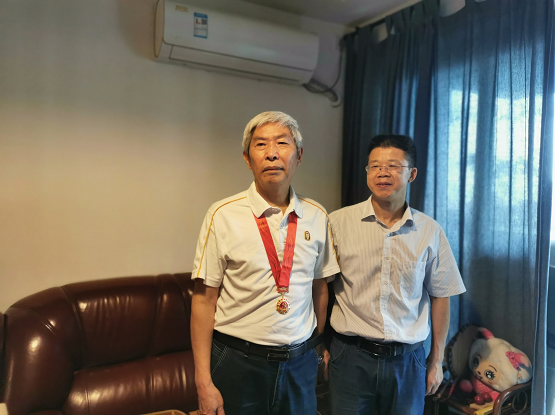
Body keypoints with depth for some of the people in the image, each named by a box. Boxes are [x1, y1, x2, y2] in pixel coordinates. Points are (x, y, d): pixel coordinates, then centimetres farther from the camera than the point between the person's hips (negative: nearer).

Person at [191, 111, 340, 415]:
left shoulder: (317, 217, -1)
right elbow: (204, 300, -9)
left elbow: (319, 288, 8)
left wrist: (316, 345, 13)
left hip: (300, 364, 3)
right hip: (238, 363, -2)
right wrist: (204, 382, -9)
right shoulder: (223, 215, -11)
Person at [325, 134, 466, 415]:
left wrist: (436, 360, 10)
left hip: (408, 359, 2)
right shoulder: (338, 223, -7)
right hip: (351, 355, -1)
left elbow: (440, 295, 6)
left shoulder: (430, 231, -1)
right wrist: (323, 347, 1)